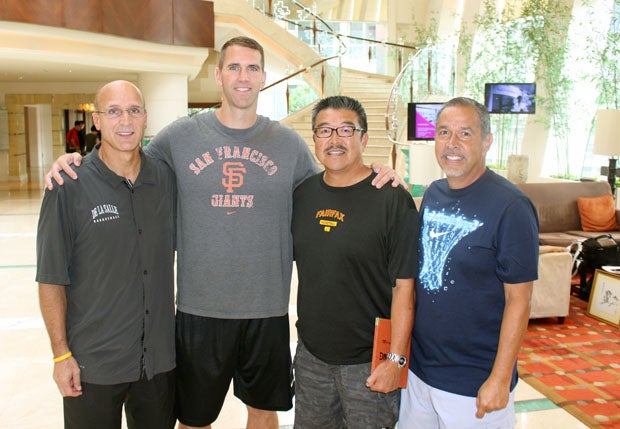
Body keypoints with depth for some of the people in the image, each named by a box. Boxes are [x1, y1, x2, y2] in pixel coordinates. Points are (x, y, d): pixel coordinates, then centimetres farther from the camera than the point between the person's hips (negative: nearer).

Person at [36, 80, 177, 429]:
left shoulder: (166, 178, -1)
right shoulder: (70, 187, -11)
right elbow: (51, 280, -9)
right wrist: (61, 354, -9)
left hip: (160, 357, 4)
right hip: (93, 363, -3)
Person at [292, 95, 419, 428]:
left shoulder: (392, 199, -12)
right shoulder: (303, 194, 3)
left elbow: (404, 287, -14)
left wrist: (395, 359, -15)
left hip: (368, 361, -5)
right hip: (310, 354, 5)